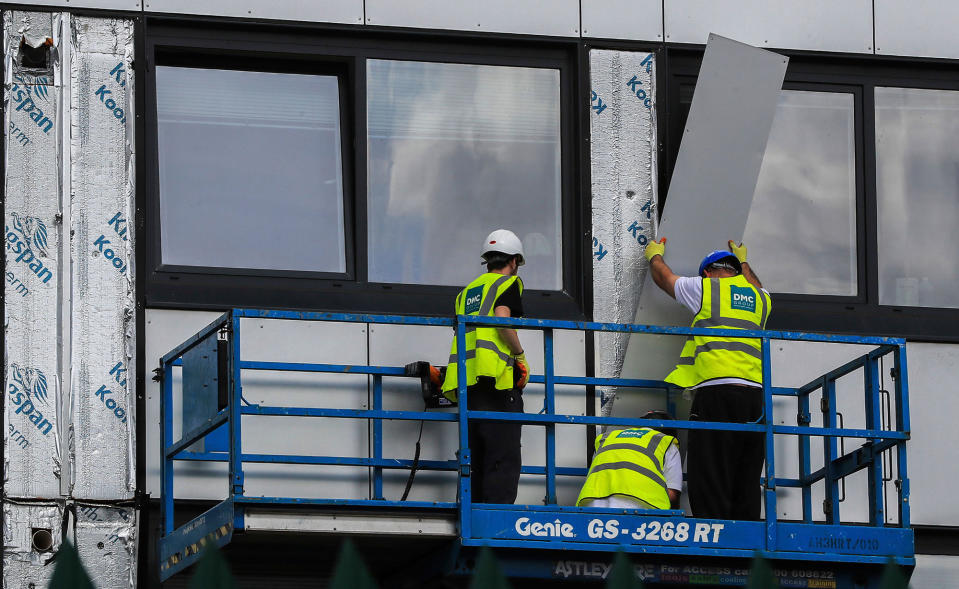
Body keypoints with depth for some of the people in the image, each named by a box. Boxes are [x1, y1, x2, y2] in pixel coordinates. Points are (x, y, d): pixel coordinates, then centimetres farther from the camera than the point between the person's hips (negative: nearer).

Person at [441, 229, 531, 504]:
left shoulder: (467, 292, 24)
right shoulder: (509, 283, 3)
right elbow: (502, 318, -15)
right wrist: (520, 355, -4)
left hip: (465, 384, 7)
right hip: (497, 380, -7)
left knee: (477, 461, 10)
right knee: (504, 460, -9)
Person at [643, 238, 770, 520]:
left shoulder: (704, 288, 9)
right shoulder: (759, 298, 22)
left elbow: (664, 278, 29)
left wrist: (655, 256, 50)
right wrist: (743, 263, 68)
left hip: (717, 391, -5)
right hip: (755, 395, 5)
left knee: (709, 484, -9)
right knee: (746, 484, 4)